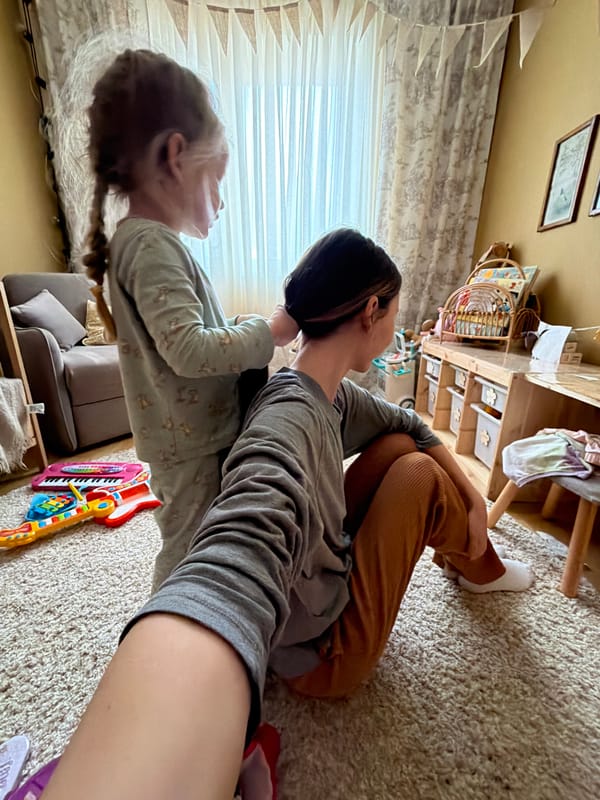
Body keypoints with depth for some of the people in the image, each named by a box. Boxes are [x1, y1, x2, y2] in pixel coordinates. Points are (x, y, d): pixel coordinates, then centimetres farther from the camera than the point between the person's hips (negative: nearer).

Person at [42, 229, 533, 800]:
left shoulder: (330, 394, -8)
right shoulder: (290, 419, -36)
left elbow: (410, 426, 7)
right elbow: (229, 575, -55)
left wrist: (472, 499, 5)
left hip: (323, 570, 7)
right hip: (322, 652, -7)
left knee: (399, 446, 1)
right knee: (417, 472, -13)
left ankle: (469, 559, 29)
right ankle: (478, 567, 22)